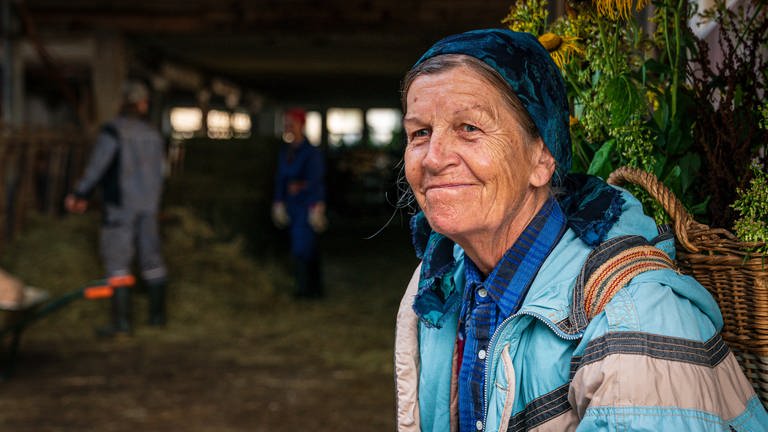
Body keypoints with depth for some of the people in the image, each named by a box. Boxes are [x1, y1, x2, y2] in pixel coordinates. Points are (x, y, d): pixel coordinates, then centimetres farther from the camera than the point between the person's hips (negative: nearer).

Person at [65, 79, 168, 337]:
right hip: (149, 205, 6)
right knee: (151, 257, 14)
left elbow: (97, 166, -15)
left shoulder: (114, 131, -12)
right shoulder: (153, 134, 8)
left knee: (117, 261, -4)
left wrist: (79, 195, -6)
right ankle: (158, 314, 21)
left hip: (120, 206, -6)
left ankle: (122, 321, -7)